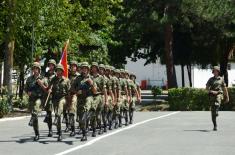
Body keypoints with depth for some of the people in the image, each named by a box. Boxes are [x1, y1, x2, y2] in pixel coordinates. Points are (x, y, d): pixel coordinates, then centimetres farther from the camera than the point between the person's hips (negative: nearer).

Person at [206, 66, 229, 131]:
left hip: (219, 94, 0)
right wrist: (212, 91, -16)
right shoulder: (211, 79, 9)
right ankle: (215, 126, 6)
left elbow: (225, 88, 14)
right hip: (212, 95, 1)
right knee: (212, 111, -1)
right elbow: (207, 88, 3)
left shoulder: (221, 79, 9)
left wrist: (227, 97, 15)